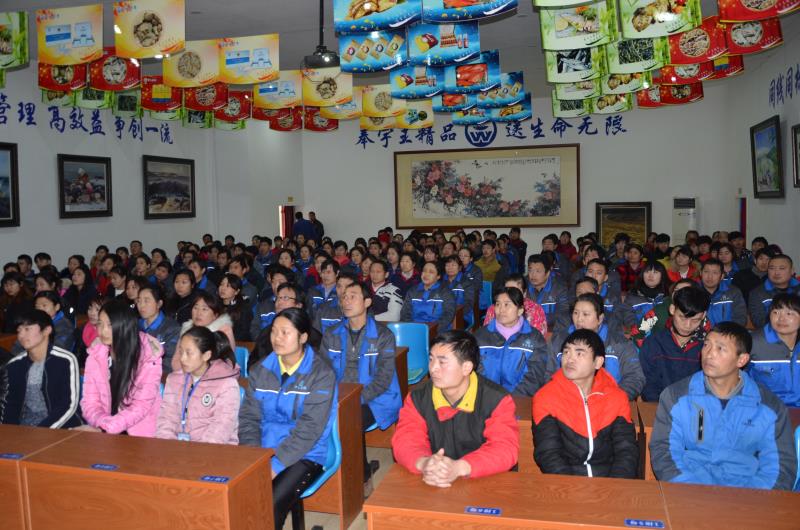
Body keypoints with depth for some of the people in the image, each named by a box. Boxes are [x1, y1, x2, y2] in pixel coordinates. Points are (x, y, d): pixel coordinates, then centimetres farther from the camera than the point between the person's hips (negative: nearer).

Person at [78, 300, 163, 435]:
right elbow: (90, 401, 0)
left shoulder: (148, 356, -9)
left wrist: (107, 428, -22)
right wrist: (102, 424, -18)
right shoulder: (96, 355, 2)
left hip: (139, 432, -3)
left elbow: (142, 405, -12)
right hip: (102, 431, 3)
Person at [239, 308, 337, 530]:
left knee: (270, 505, -26)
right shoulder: (261, 370, 7)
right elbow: (248, 418, 5)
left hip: (304, 456, -4)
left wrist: (276, 465, -20)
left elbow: (309, 429, -15)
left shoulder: (321, 373, -9)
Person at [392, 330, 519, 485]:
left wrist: (459, 468, -30)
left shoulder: (497, 400, -7)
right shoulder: (418, 398, 2)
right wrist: (423, 463, -28)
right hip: (432, 485, 2)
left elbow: (506, 448, -16)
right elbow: (405, 440, -6)